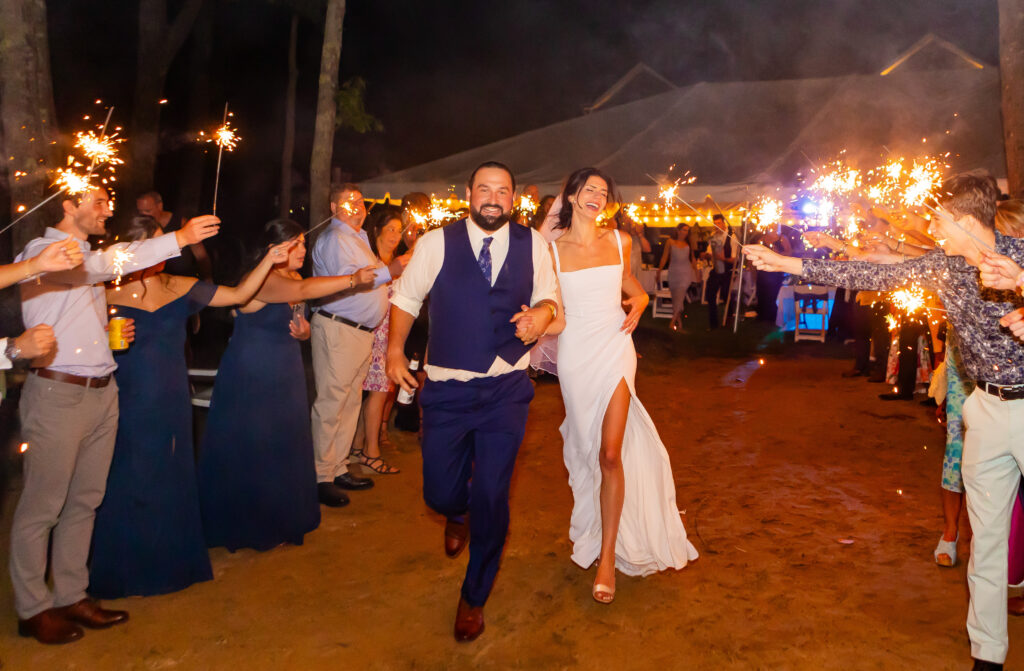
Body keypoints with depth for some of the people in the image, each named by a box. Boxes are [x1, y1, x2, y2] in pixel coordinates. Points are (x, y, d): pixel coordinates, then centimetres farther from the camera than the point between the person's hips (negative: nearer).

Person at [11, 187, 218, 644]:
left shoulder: (86, 259, 19)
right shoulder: (41, 251, -9)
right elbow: (102, 265, -27)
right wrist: (178, 239, -31)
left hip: (101, 391, 8)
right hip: (58, 392, -8)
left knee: (84, 501, 13)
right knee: (42, 506, 2)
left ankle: (71, 596, 25)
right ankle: (32, 608, 16)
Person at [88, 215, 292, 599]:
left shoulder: (180, 288, 5)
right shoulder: (110, 294, -4)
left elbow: (239, 295, 2)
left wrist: (269, 261, -5)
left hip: (172, 404, 4)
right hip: (129, 405, -3)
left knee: (171, 481, 11)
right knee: (128, 485, 3)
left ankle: (169, 562, 28)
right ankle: (124, 571, 21)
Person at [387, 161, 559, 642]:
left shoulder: (533, 245, 2)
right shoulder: (436, 243, -2)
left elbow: (549, 295, 12)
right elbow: (406, 297, 6)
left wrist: (542, 312, -11)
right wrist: (395, 349, -5)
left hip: (506, 391, 0)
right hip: (447, 390, 0)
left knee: (491, 498, 2)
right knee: (440, 492, 5)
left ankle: (474, 597, 28)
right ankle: (459, 514, 49)